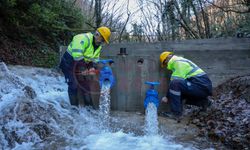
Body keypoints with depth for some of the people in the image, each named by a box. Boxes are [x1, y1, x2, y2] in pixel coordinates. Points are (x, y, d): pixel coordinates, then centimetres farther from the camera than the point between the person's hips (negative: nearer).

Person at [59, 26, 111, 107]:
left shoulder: (98, 46, 3)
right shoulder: (84, 39, -27)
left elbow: (95, 58, 6)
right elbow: (77, 55, -36)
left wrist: (93, 67, -13)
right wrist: (83, 68, -34)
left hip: (79, 66, 9)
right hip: (68, 63, -8)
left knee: (85, 85, 9)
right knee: (74, 85, -12)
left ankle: (89, 105, 18)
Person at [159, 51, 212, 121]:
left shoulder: (178, 62, -7)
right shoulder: (180, 62, 24)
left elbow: (176, 82, -15)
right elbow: (181, 82, 21)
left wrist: (167, 97, -7)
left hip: (202, 86, -10)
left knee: (174, 83, -24)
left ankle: (176, 113, -21)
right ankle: (202, 101, 17)